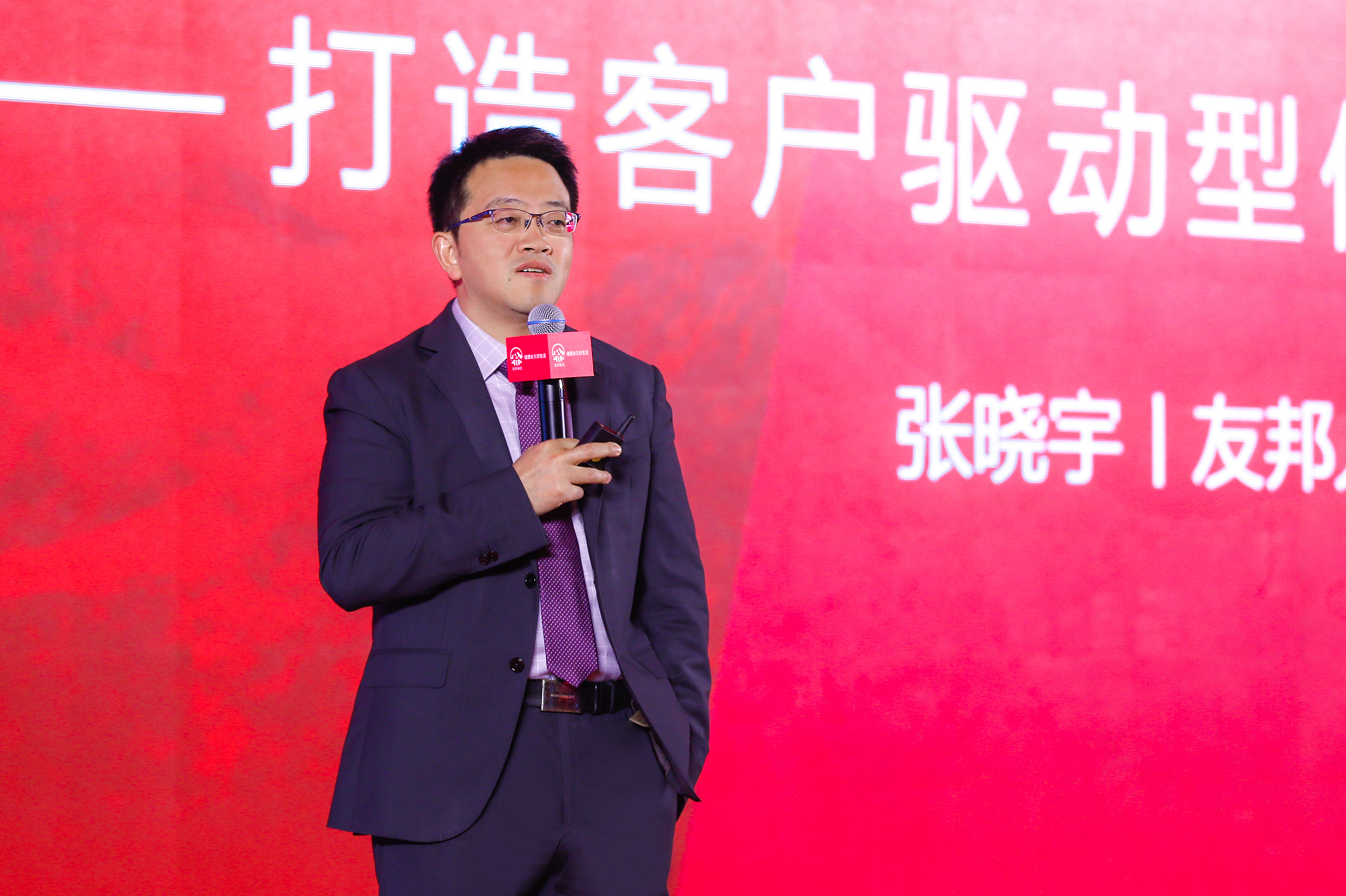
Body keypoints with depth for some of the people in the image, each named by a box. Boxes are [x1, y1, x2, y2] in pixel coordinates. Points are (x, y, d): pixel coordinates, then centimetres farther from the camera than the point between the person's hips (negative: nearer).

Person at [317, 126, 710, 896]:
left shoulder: (632, 388, 13)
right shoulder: (381, 391, 1)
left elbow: (674, 580, 14)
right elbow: (350, 563, -12)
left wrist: (681, 739, 4)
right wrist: (514, 499, -15)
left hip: (621, 763, 3)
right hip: (459, 773, -3)